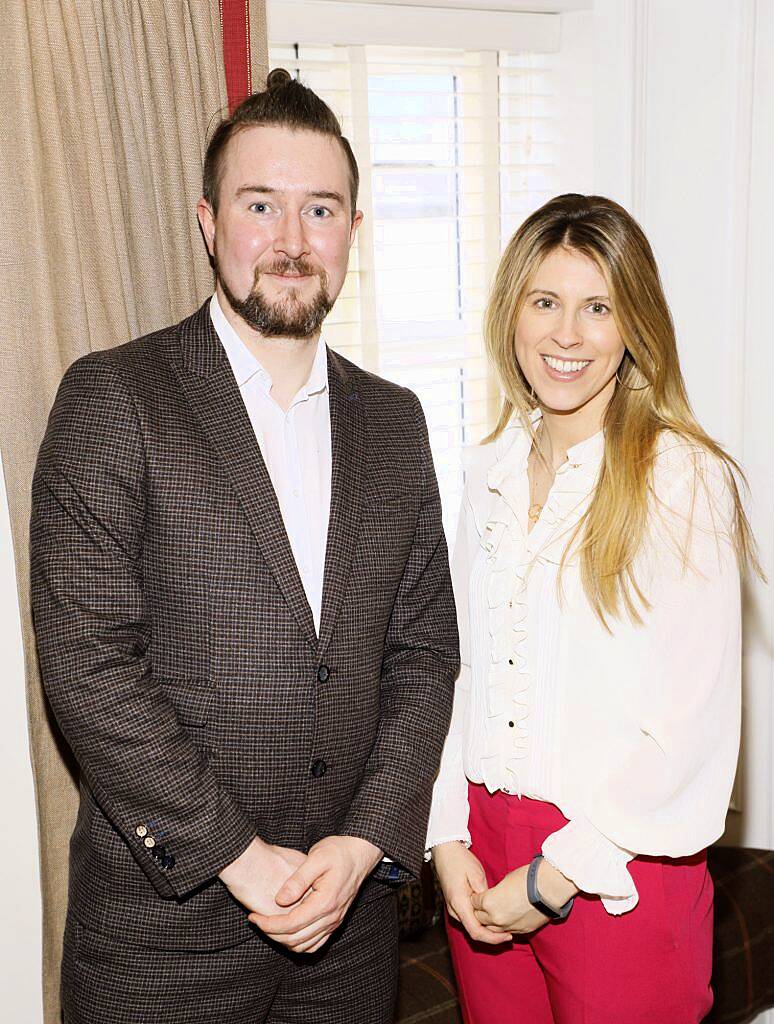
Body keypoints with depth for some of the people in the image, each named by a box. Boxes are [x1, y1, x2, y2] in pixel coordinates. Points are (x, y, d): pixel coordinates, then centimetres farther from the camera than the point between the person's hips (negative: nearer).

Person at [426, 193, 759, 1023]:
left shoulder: (682, 478, -13)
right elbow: (460, 662, 6)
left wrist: (556, 877, -12)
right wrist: (448, 837, -2)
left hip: (618, 868, -4)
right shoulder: (491, 468, 4)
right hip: (481, 858, 5)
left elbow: (692, 728, -15)